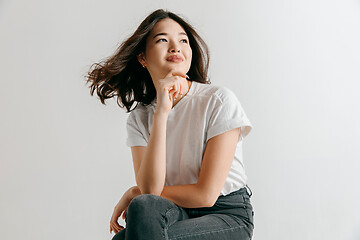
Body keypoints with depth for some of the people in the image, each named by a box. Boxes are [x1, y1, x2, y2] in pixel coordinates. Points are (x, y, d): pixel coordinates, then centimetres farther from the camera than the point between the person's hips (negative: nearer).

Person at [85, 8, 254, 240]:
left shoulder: (219, 100, -10)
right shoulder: (139, 118, 2)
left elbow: (206, 194, -13)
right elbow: (149, 188, -14)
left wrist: (133, 195, -3)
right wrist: (161, 114, -21)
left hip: (228, 215, -3)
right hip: (178, 214, 3)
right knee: (144, 206, -32)